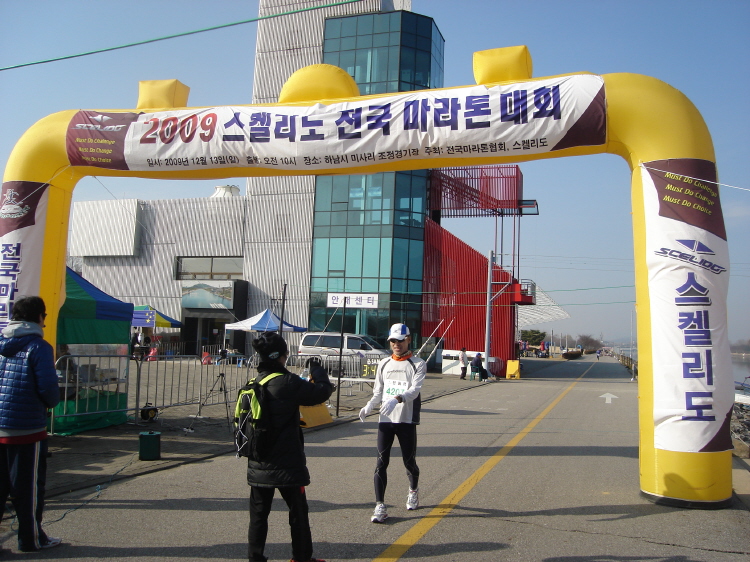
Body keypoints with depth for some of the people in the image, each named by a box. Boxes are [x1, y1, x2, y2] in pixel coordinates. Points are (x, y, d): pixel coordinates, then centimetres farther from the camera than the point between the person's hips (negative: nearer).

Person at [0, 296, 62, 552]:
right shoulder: (38, 346, -12)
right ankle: (31, 538, 18)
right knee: (29, 485, 6)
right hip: (27, 427, -6)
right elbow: (47, 386, -19)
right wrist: (52, 402, 2)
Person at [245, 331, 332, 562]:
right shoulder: (287, 382, -18)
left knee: (259, 512, 13)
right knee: (298, 512, 12)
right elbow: (322, 391, -14)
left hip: (258, 465, 6)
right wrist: (317, 370, 4)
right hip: (287, 463, -6)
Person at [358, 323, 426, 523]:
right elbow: (378, 392, 14)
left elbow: (414, 390, -16)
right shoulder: (383, 364, 13)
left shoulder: (418, 364, -1)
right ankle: (380, 506, 1)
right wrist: (369, 407, -6)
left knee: (409, 461, 8)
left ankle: (413, 491, 38)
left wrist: (397, 398, -34)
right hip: (385, 419, 3)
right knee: (381, 463, -4)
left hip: (407, 420, -3)